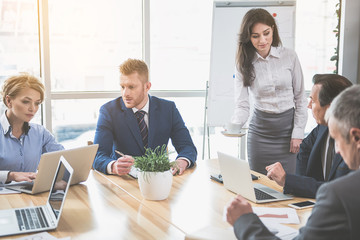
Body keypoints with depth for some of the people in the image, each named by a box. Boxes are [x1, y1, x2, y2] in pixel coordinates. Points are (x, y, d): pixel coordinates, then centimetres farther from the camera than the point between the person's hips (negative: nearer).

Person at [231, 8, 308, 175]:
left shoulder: (289, 57, -3)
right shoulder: (244, 64, -3)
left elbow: (300, 98, 2)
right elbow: (242, 104, -9)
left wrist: (298, 133, -3)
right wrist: (234, 125, -29)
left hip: (288, 126, 0)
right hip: (260, 129, 1)